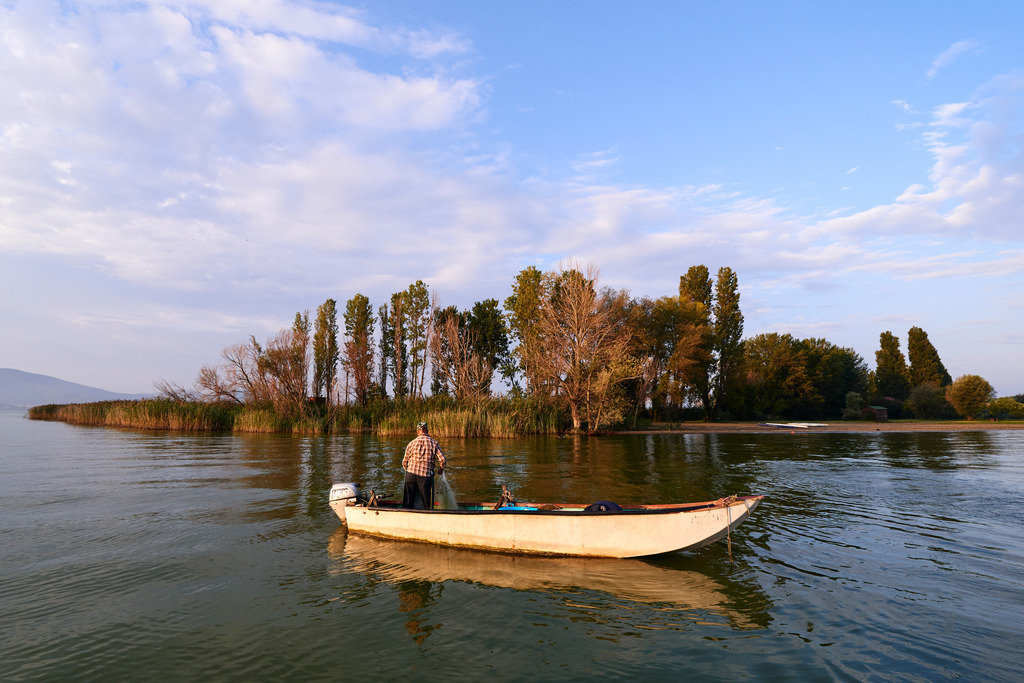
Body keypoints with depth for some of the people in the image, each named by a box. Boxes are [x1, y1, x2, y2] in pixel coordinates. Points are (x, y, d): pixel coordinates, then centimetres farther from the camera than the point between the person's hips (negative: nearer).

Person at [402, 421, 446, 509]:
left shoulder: (412, 443, 4)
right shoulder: (434, 443, 1)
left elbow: (404, 462, 9)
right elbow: (442, 460, -3)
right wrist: (442, 469, 17)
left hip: (411, 474, 1)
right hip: (426, 476, -1)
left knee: (407, 503, 9)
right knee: (427, 504, 7)